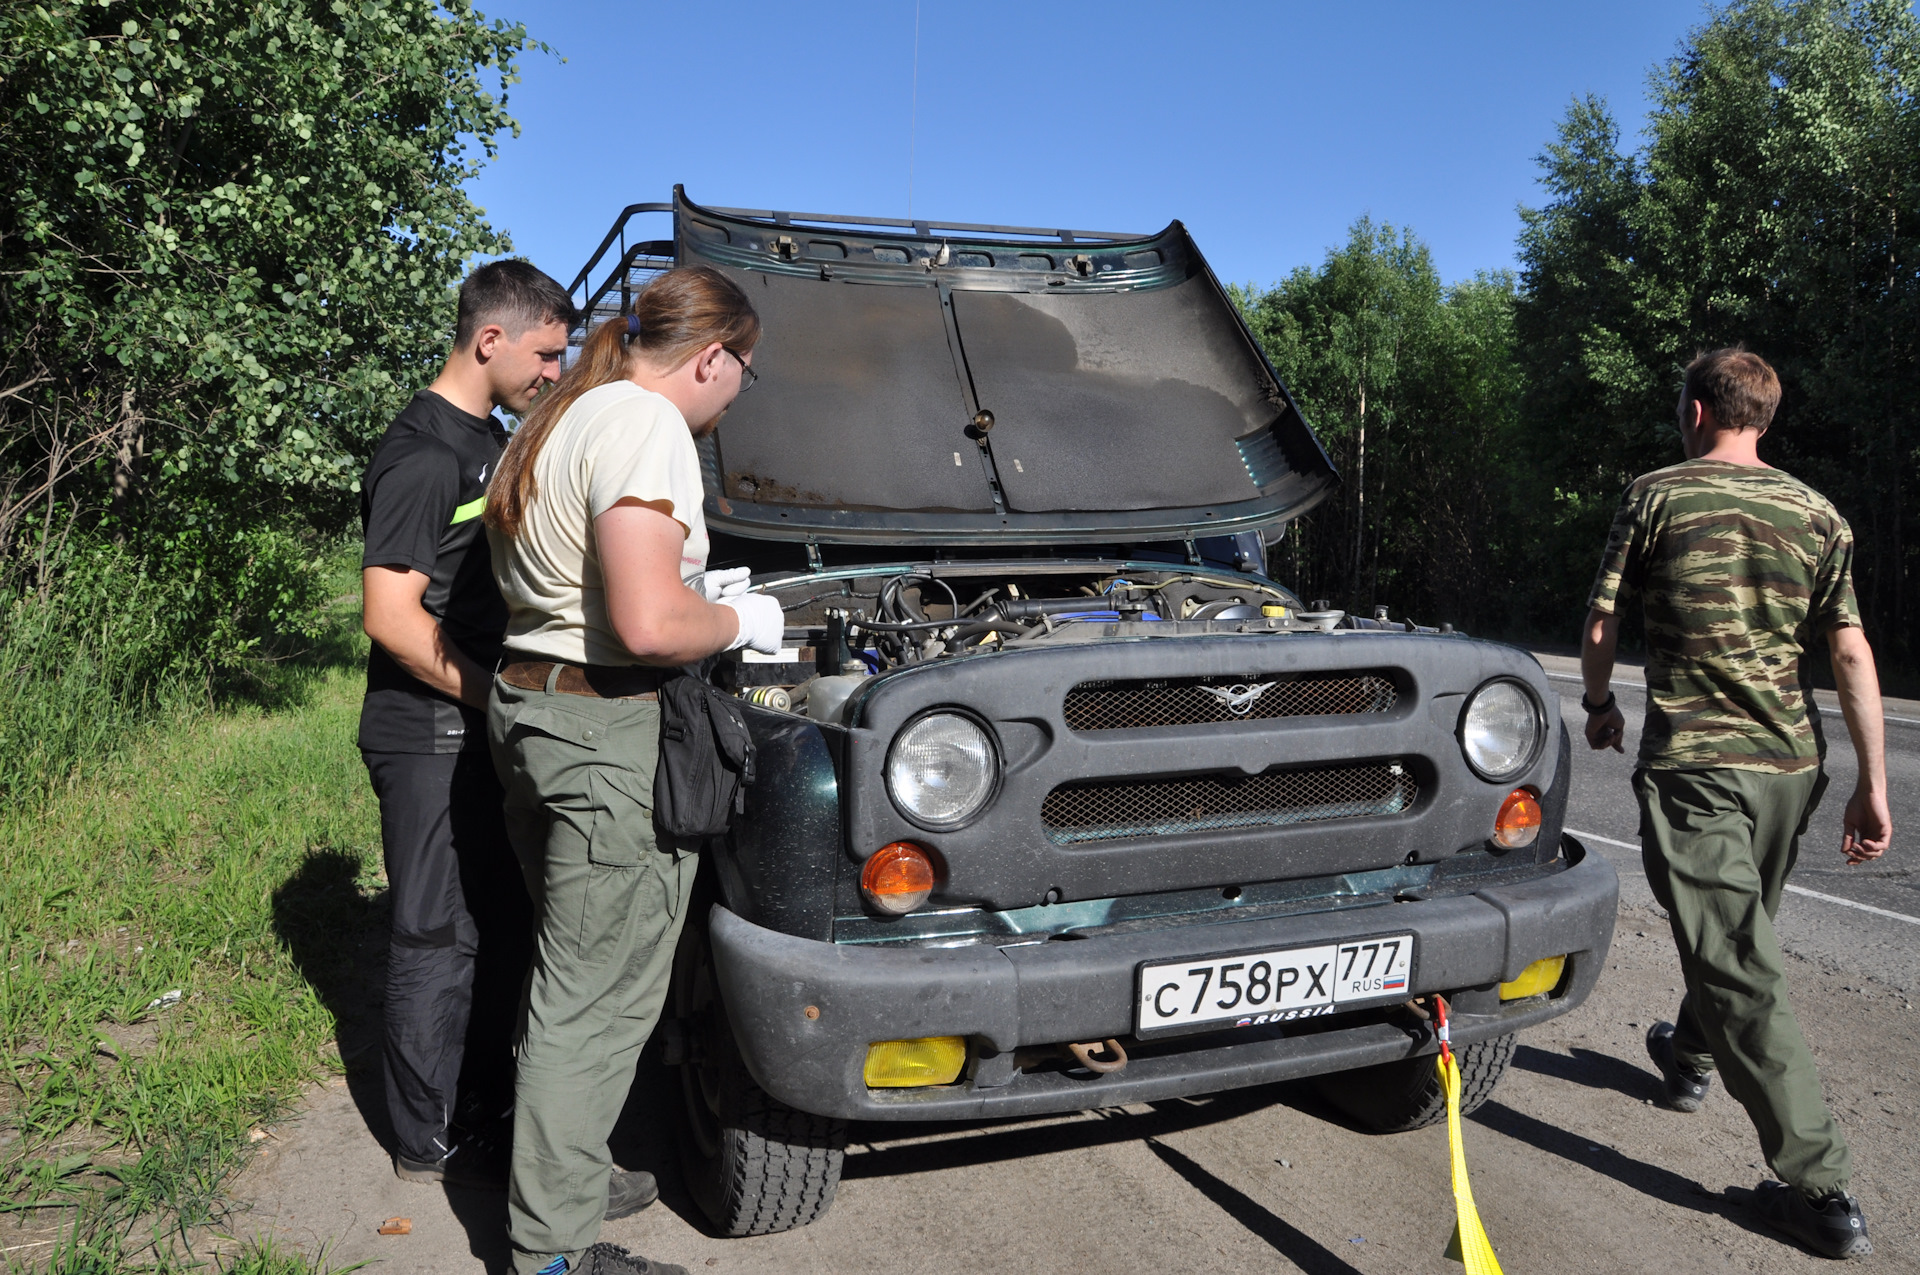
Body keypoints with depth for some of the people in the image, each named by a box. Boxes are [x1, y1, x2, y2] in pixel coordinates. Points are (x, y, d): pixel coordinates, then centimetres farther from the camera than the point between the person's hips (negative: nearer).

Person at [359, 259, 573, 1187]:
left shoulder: (492, 439, 14)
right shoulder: (423, 453, -17)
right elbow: (391, 616, -23)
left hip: (483, 729, 10)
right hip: (431, 739, -9)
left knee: (504, 924, 17)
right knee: (440, 937, 2)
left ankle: (486, 1102, 32)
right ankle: (432, 1144, 18)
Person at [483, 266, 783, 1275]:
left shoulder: (557, 422, 16)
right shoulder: (646, 423, -16)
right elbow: (647, 624, -27)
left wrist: (693, 587, 21)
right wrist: (737, 621, -7)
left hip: (526, 703, 10)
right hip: (608, 732, -10)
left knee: (572, 972, 21)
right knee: (598, 994, 0)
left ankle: (562, 1172, 35)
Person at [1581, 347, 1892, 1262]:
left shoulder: (1657, 495, -4)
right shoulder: (1818, 515, 7)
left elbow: (1601, 626, -2)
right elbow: (1852, 654, 2)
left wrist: (1599, 706, 16)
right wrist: (1873, 783, 4)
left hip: (1691, 759, -6)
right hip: (1791, 760, 6)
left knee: (1739, 966, -5)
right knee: (1738, 933, 26)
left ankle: (1821, 1191, -5)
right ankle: (1688, 1058, 49)